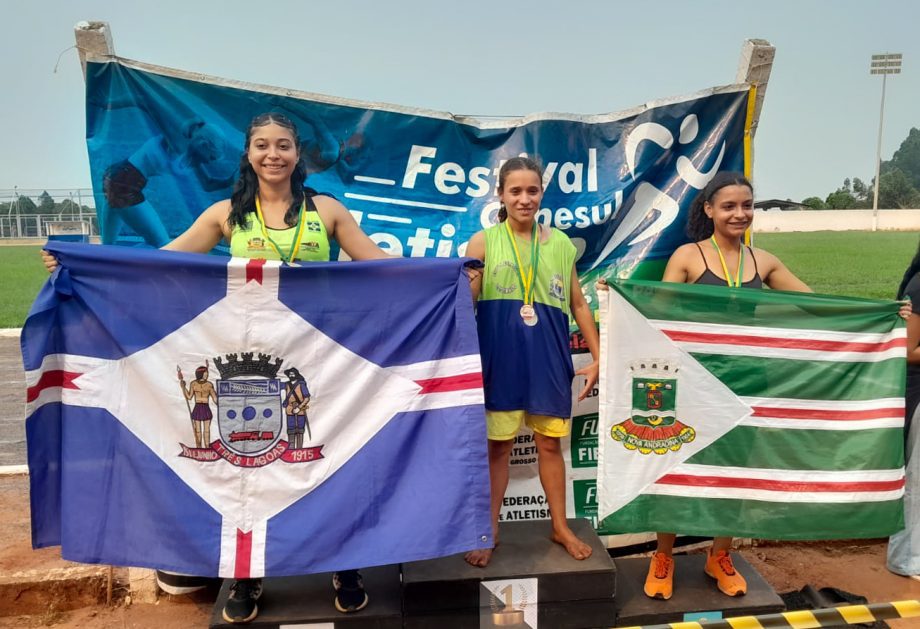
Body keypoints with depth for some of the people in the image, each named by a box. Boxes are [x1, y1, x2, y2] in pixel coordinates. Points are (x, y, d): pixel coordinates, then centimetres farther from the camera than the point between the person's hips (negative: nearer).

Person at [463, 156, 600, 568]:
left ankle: (561, 527, 29)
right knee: (497, 445, 7)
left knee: (550, 444, 12)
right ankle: (490, 531, 23)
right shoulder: (483, 242, -1)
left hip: (549, 362, 2)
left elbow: (579, 305, 12)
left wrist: (598, 357, 9)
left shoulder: (561, 244, 7)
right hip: (501, 361, -2)